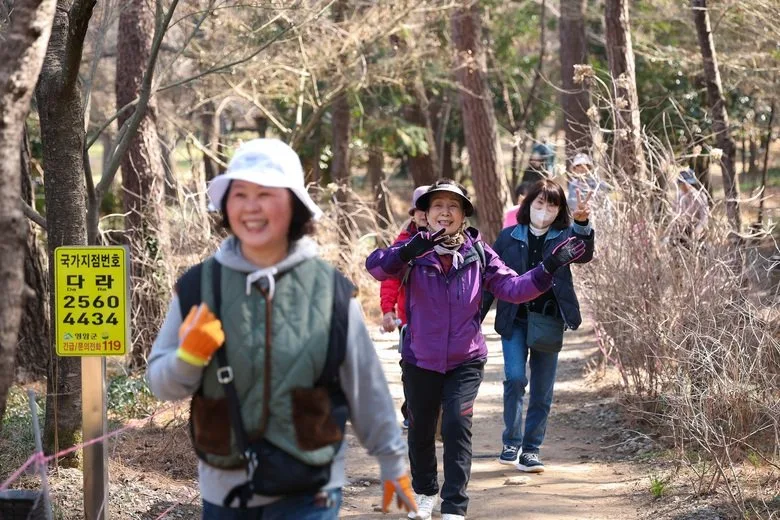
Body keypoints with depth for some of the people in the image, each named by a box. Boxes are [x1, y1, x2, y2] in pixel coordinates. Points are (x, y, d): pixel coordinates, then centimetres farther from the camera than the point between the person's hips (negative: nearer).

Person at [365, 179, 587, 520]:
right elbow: (375, 266, -28)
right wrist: (408, 252, -47)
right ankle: (425, 493, 39)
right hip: (420, 360, 0)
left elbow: (513, 287, -8)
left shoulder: (478, 254, -3)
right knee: (420, 430, 13)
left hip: (465, 361, 0)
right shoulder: (414, 252, -10)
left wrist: (549, 267, -22)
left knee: (457, 427, -13)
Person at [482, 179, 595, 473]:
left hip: (550, 321, 1)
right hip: (515, 320, -1)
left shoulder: (563, 237, 2)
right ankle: (511, 441, 1)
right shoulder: (509, 238, 4)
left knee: (543, 389, 4)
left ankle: (530, 449, 16)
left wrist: (582, 224, -40)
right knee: (515, 377, -15)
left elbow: (583, 254, -20)